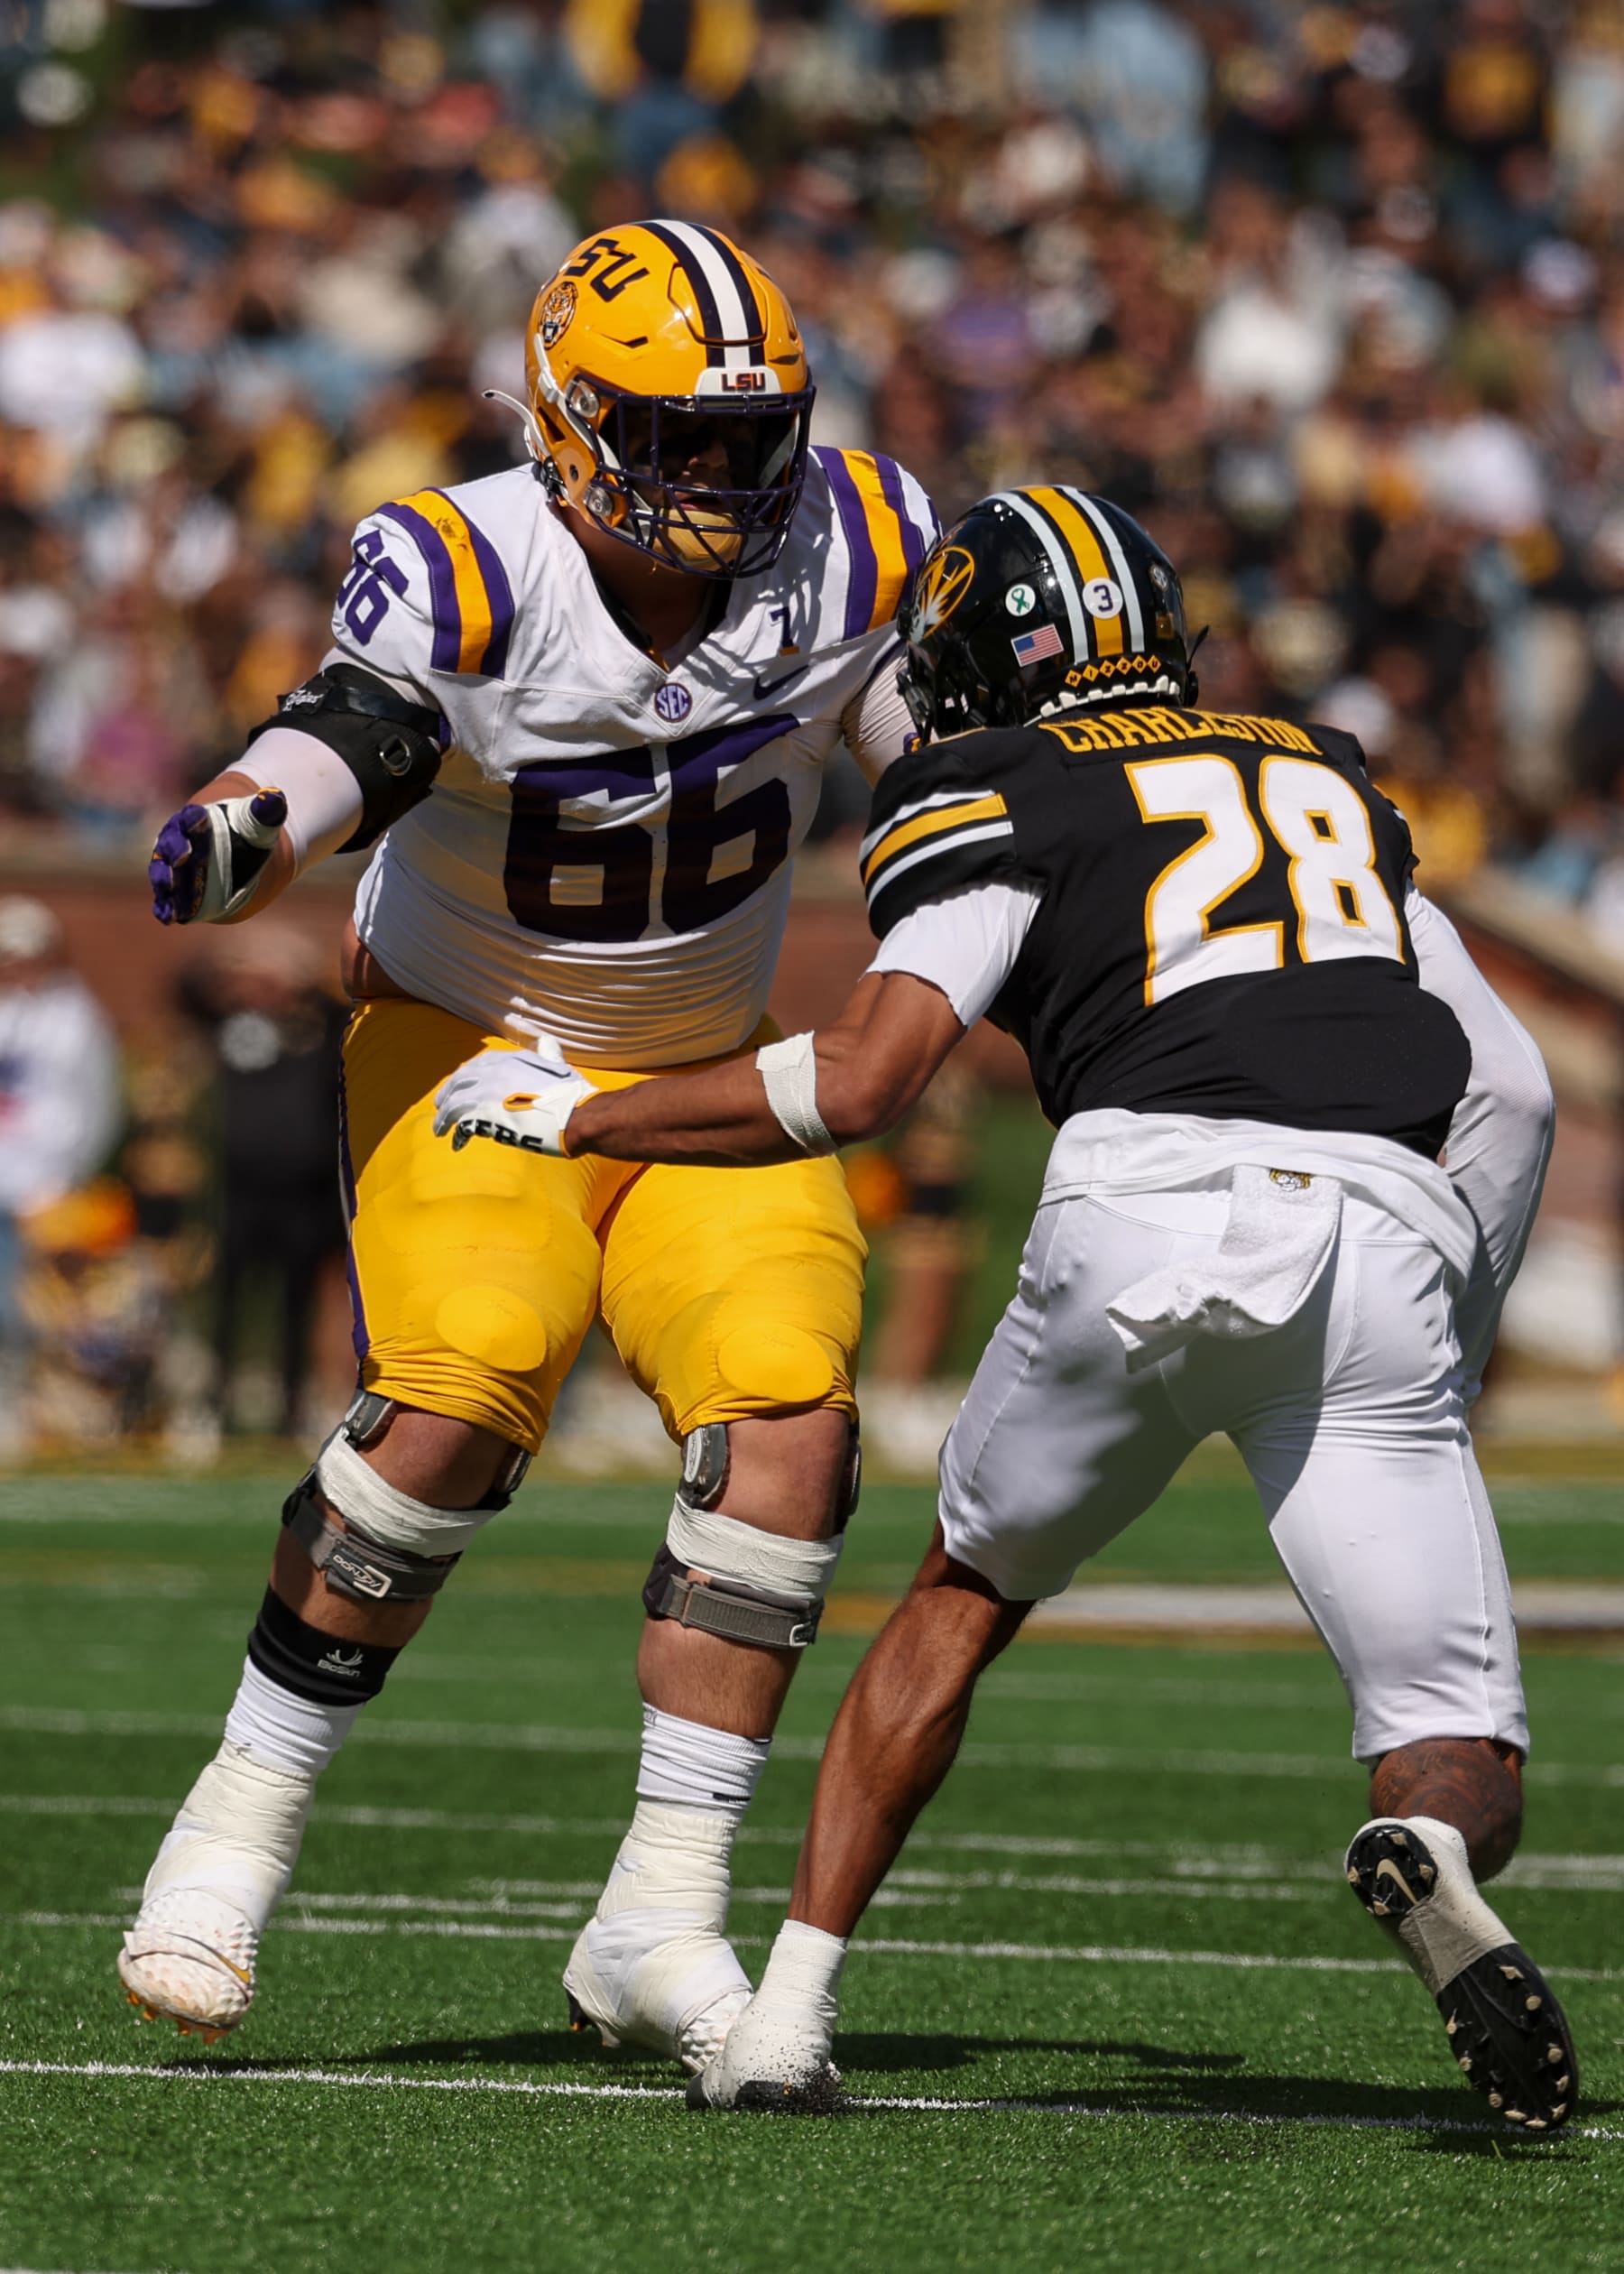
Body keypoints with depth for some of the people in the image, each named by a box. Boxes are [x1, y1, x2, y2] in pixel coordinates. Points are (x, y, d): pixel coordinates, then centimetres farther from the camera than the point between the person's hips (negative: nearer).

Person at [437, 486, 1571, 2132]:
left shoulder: (1001, 798, 15)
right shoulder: (1323, 780, 32)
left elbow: (856, 1082, 2)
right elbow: (1509, 1087, 28)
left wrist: (570, 1117, 15)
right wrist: (1440, 1363, 34)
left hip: (1152, 1198, -2)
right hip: (1390, 1240, 2)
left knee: (967, 1594, 25)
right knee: (1465, 1773, 5)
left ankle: (786, 2023, 20)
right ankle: (1431, 1854, -31)